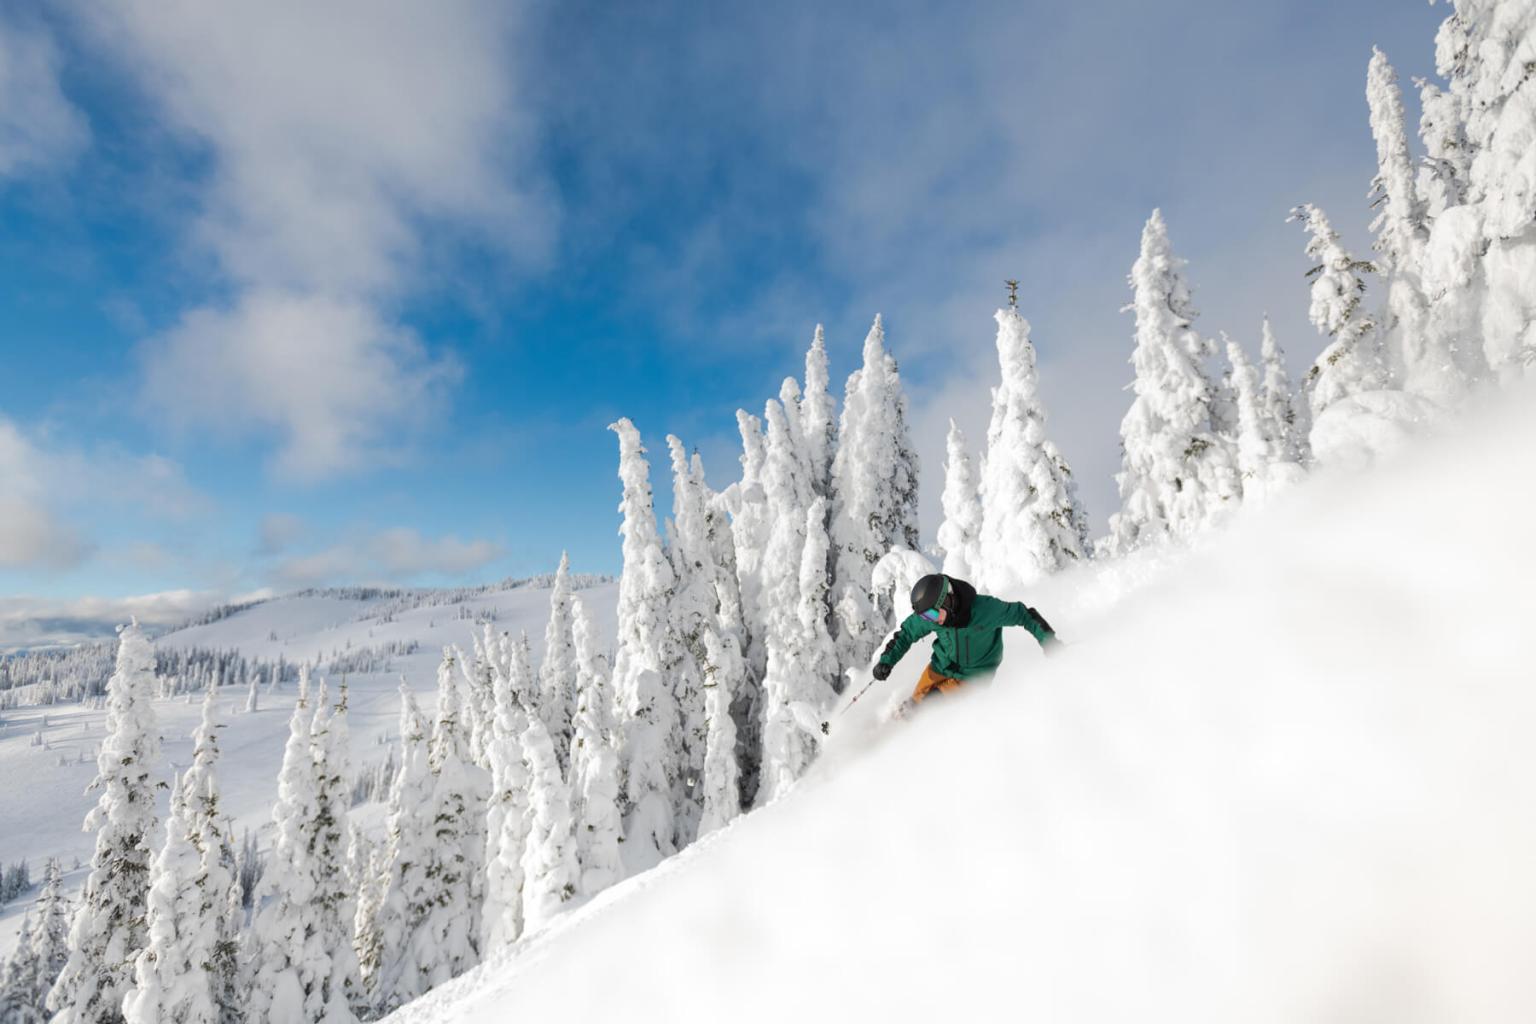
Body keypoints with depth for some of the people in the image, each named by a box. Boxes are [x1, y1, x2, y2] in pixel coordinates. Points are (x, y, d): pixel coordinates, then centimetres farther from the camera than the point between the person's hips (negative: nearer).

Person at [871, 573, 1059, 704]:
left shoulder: (984, 608, -34)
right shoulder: (928, 616, -21)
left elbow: (1022, 614, -20)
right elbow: (906, 633, -4)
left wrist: (1048, 640, -17)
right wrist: (886, 660, -12)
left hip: (973, 676, -3)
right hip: (941, 667, 4)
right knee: (916, 703, 4)